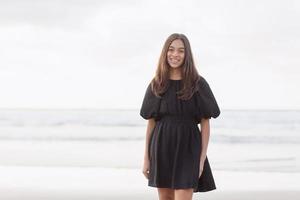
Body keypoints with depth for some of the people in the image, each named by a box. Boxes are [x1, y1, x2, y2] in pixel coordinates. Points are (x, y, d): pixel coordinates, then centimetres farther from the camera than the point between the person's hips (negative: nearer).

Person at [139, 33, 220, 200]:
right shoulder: (156, 85, 6)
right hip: (162, 148, 3)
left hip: (187, 149, -3)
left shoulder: (198, 84, -2)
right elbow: (151, 122, 8)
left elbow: (205, 123, -2)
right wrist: (146, 158, 5)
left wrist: (202, 158, -8)